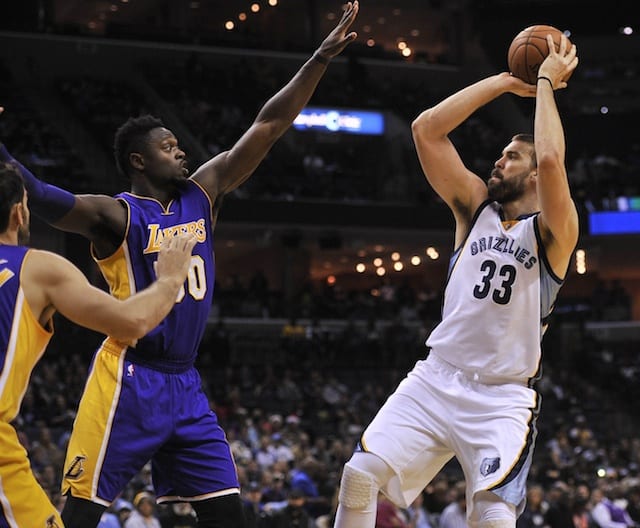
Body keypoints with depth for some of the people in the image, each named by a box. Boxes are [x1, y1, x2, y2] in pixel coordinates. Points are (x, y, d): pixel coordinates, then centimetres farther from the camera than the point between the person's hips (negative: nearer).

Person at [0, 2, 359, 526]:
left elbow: (267, 128, 10)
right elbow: (43, 199, -23)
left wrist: (322, 58, 6)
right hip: (129, 380, -7)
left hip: (185, 384, 7)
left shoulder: (203, 194, 11)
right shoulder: (117, 214, -6)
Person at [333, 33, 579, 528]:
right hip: (436, 379, 5)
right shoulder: (477, 207, 10)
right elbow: (426, 128, 2)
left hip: (502, 398, -5)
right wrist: (505, 82, 3)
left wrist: (546, 83, -12)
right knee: (360, 474, -8)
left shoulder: (552, 231, -4)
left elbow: (552, 161, -25)